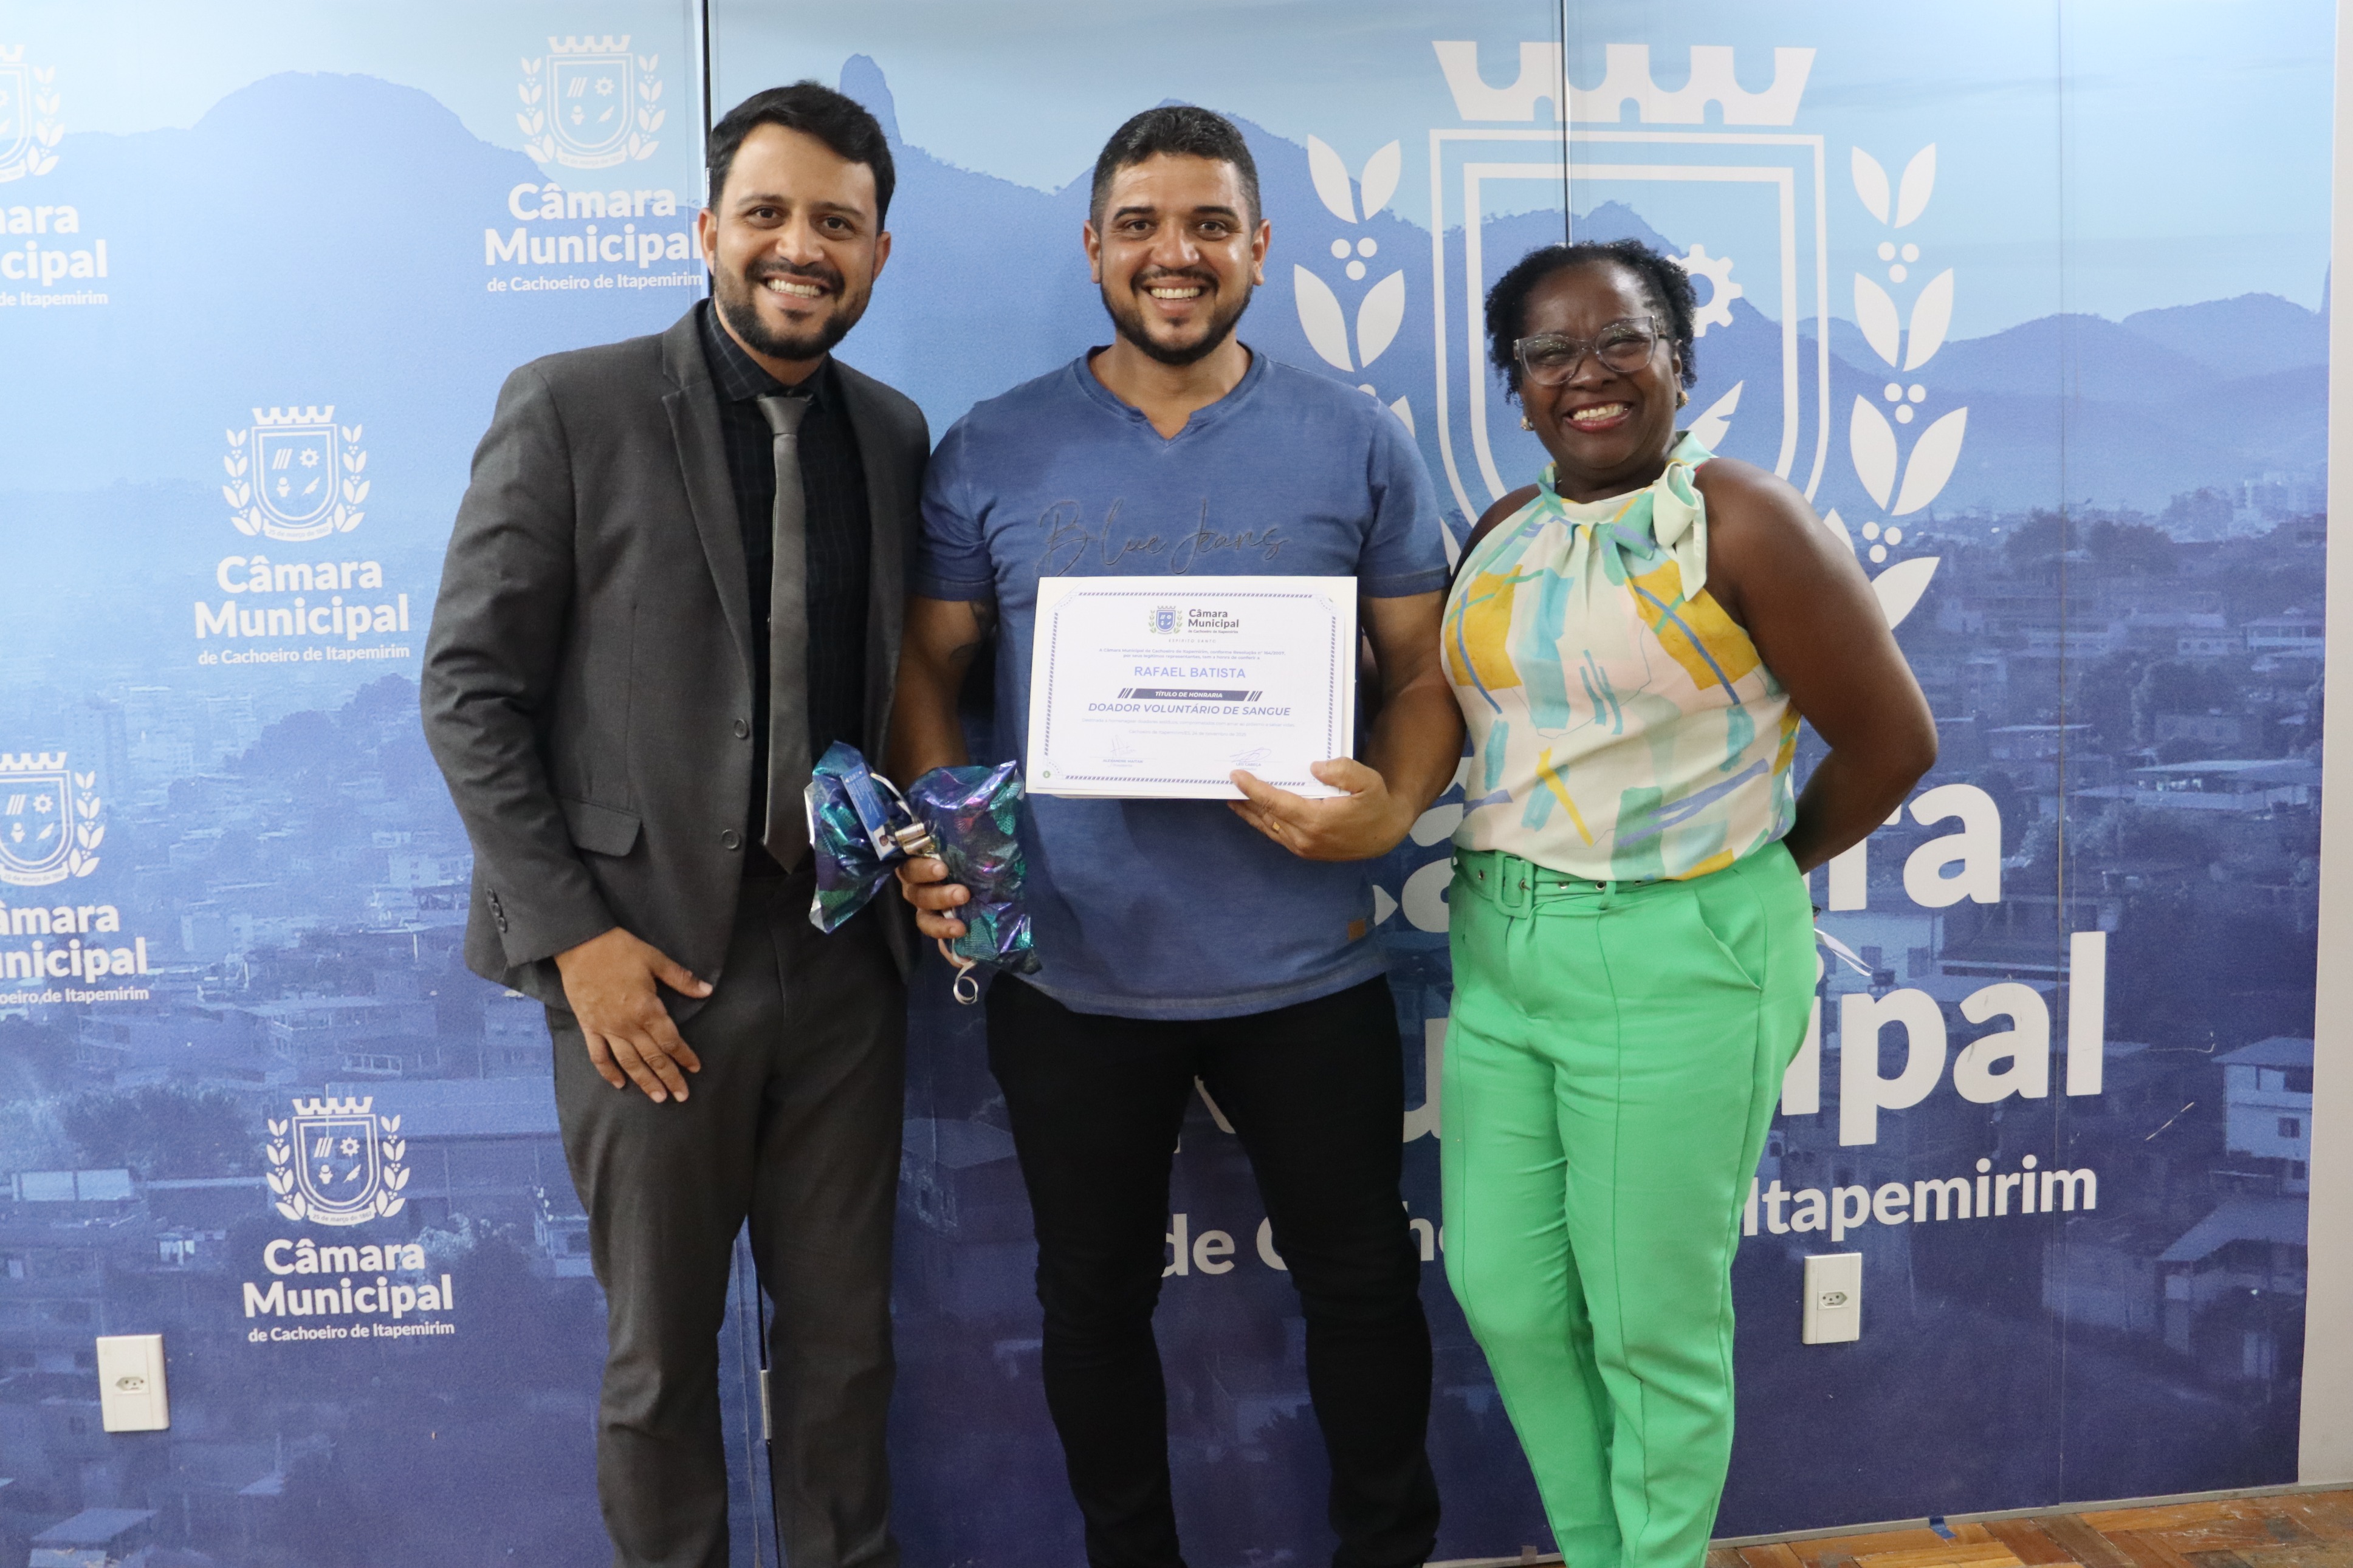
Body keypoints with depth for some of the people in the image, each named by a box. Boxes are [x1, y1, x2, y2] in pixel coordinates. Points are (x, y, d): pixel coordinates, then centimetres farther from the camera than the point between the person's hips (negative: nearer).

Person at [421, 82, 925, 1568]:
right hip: (651, 960, -3)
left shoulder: (896, 434, 7)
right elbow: (471, 690, -6)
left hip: (845, 956, 3)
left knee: (845, 1331, 14)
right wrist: (573, 934, -11)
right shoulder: (570, 408, -5)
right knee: (663, 1347, 13)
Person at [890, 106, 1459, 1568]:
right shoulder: (993, 451, 0)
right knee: (1096, 1298, 16)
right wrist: (936, 841, -13)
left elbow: (1427, 675, 1)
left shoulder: (1357, 444, -1)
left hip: (1304, 967, 0)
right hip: (1070, 971, 1)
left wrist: (1392, 807, -19)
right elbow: (929, 664, 4)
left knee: (1362, 1280, 14)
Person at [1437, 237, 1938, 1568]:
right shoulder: (1503, 536, 8)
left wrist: (1758, 868, 3)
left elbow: (1893, 739, -8)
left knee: (1652, 1322, 7)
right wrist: (1502, 885, 4)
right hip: (1500, 945, 7)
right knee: (1505, 1293, 14)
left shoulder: (1743, 523, -11)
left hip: (1678, 962, -6)